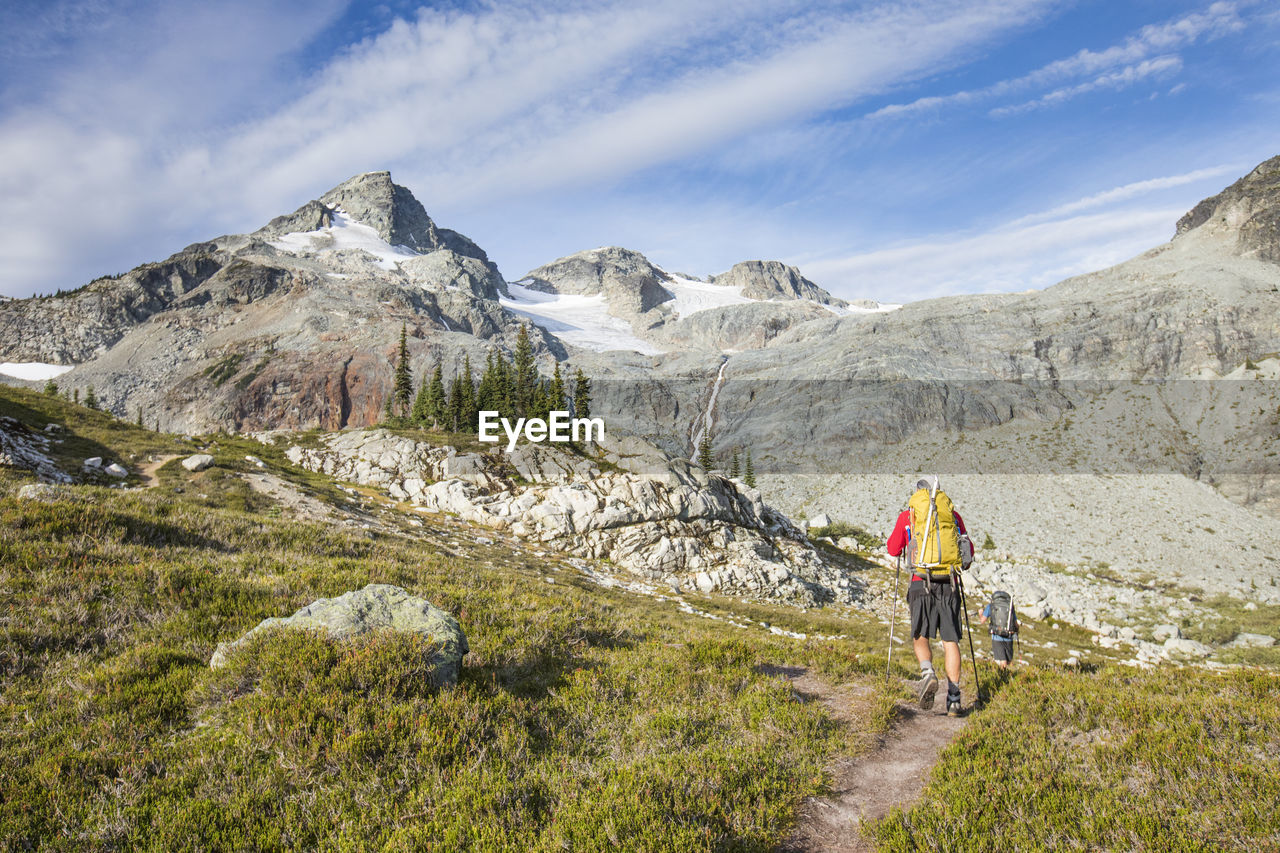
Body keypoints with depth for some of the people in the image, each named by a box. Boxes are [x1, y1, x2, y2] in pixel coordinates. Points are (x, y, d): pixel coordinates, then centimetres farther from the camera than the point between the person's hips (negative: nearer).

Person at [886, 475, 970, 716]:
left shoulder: (908, 515, 7)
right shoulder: (953, 515, 13)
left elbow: (893, 549, 15)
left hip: (922, 582, -2)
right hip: (949, 584, 2)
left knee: (920, 636, 9)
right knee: (950, 640, 6)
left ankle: (928, 673, -19)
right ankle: (953, 698, 1)